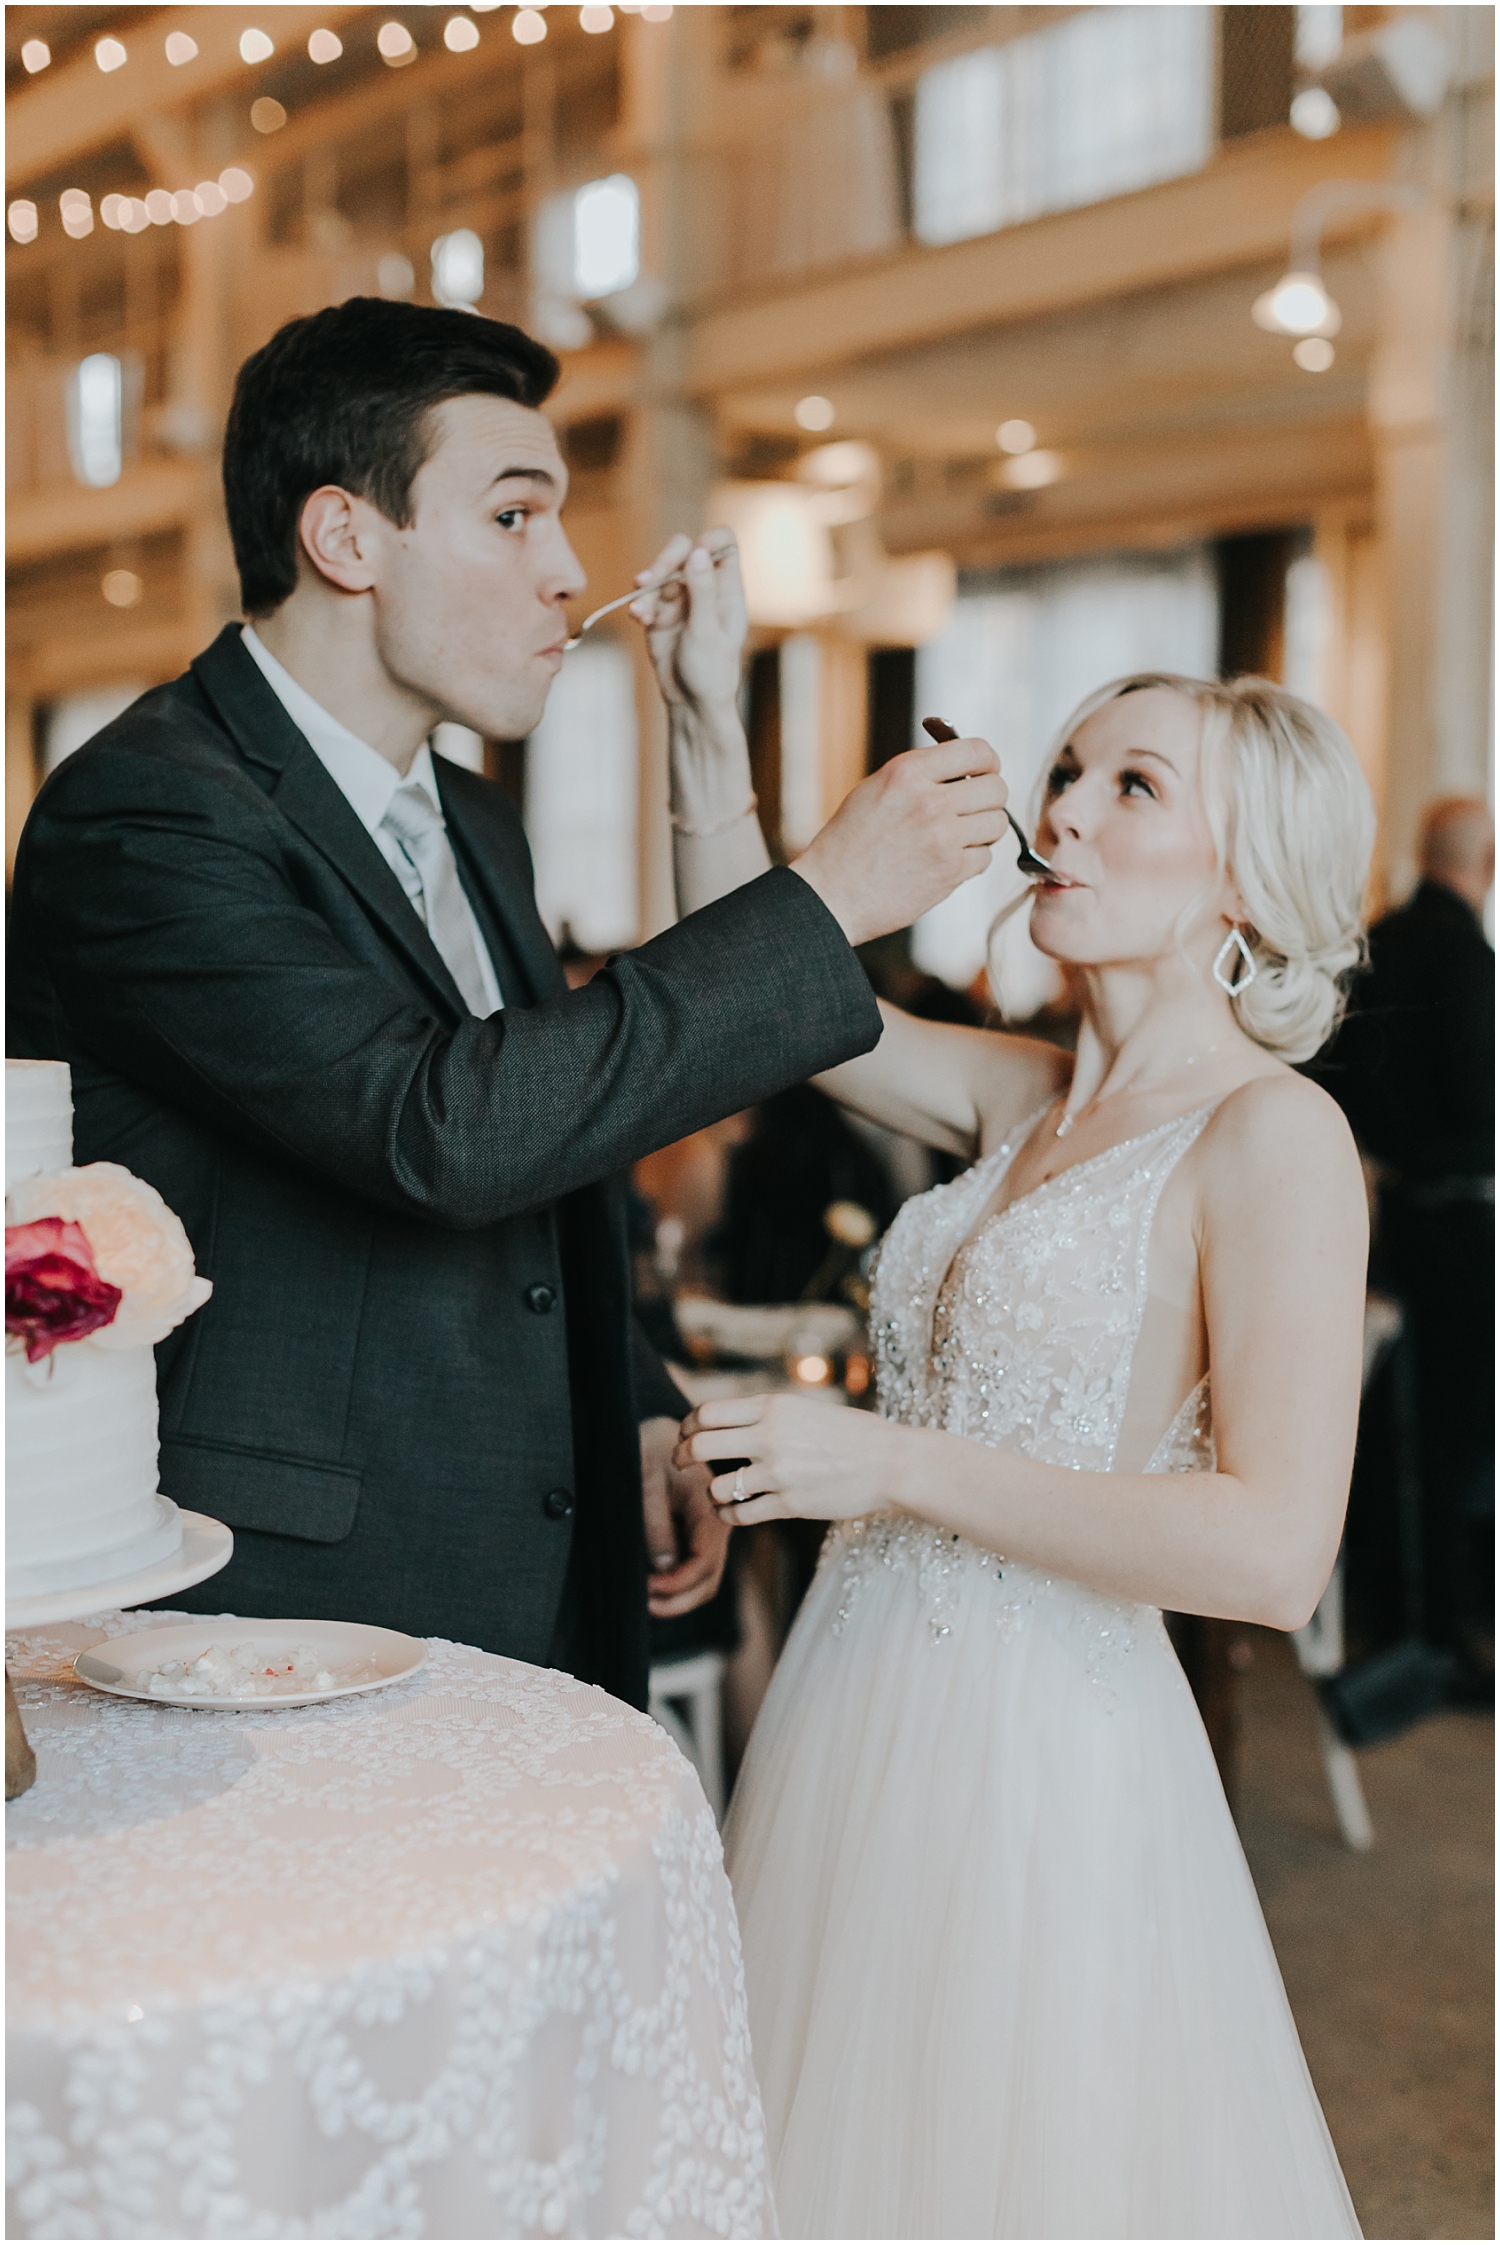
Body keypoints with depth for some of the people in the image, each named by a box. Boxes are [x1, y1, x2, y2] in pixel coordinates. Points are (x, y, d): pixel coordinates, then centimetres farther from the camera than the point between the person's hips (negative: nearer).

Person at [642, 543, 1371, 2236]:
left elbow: (1274, 1552, -22)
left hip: (1042, 1747, -6)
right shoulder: (1027, 1099, 6)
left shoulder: (1274, 1137, -14)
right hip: (866, 1702, 7)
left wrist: (896, 1464, -20)